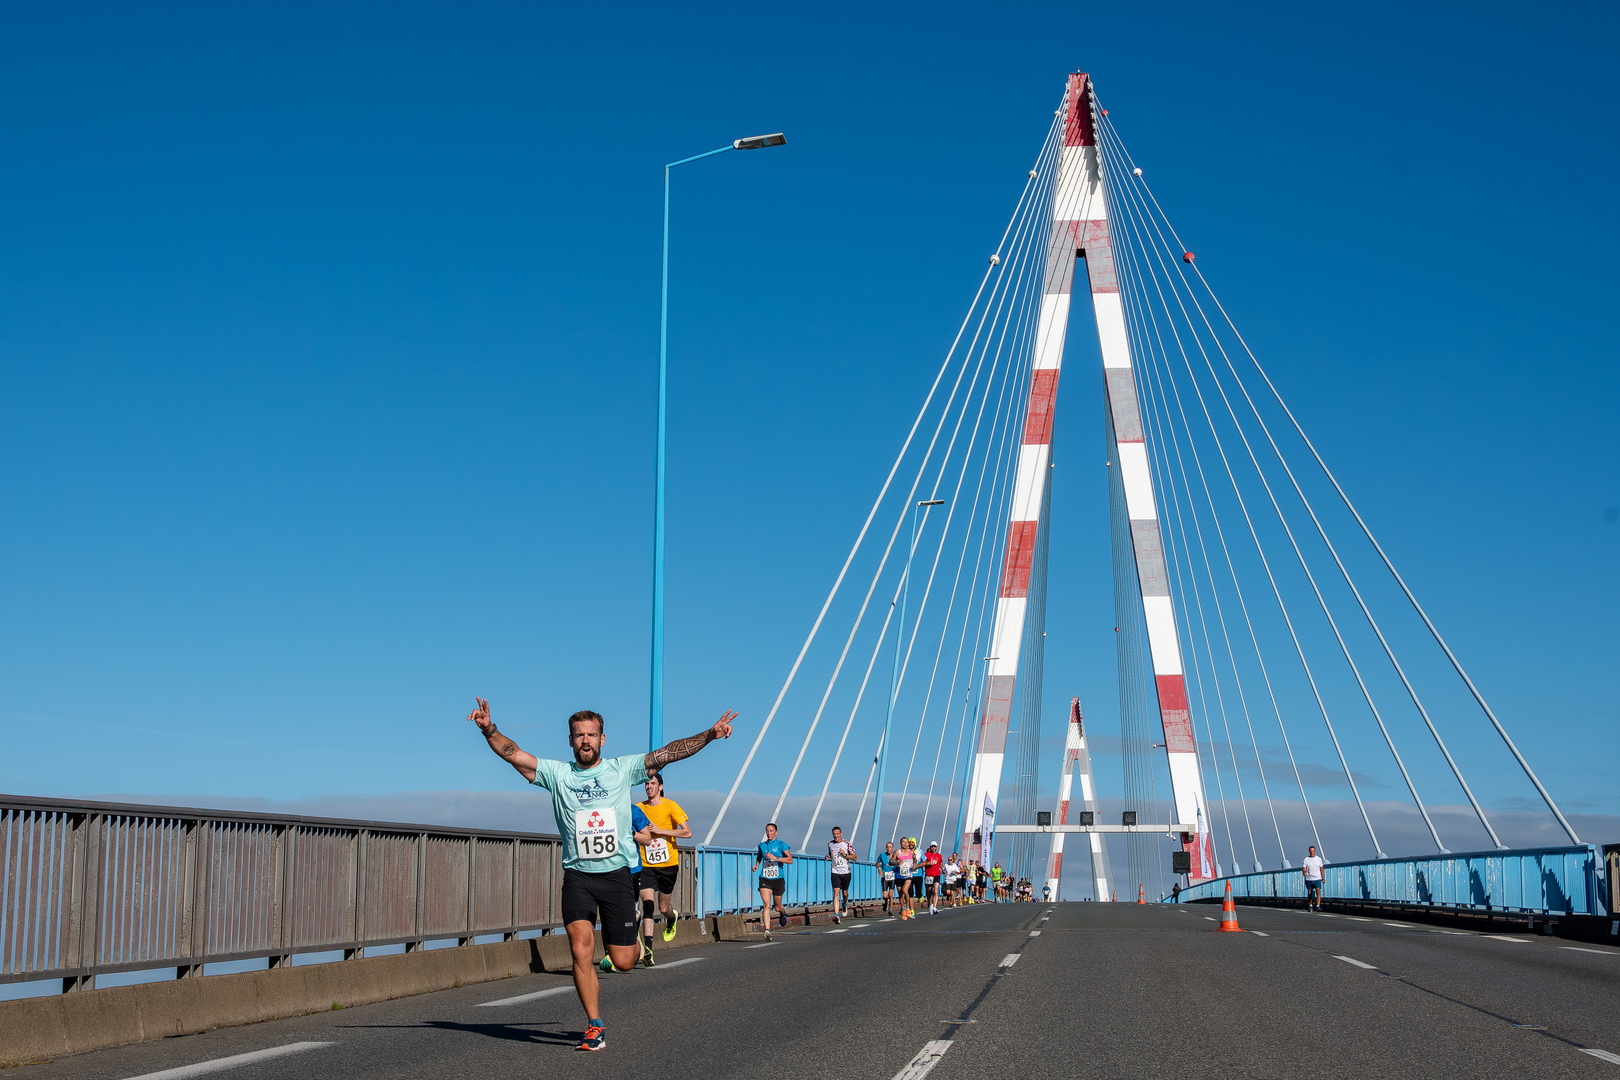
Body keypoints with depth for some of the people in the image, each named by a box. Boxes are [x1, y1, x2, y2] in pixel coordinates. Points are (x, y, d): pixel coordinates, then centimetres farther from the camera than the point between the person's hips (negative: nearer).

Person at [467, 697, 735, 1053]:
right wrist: (489, 729, -25)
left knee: (623, 962, 1)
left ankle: (625, 939, 40)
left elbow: (668, 753, -5)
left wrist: (709, 735, -15)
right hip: (577, 876, 0)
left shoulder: (622, 769, 2)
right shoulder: (556, 773, 3)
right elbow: (513, 754, -7)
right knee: (580, 950, -16)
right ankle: (595, 1027, -1)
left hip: (617, 873, 0)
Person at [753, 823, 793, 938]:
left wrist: (775, 858, -22)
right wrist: (757, 865, 10)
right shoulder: (762, 845, 9)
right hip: (765, 879, 2)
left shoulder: (781, 845, -3)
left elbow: (790, 860, -13)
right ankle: (767, 930, -20)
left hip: (778, 879, -2)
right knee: (766, 904, -16)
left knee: (777, 907, 12)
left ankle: (783, 912, 48)